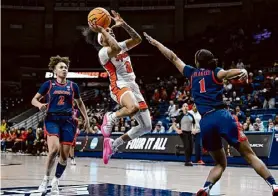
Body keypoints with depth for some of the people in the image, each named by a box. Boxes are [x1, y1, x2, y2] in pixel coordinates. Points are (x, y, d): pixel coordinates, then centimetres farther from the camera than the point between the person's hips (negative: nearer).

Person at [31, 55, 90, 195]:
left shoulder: (73, 86, 9)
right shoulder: (48, 84, 3)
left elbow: (79, 103, 23)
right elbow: (34, 99, 7)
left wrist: (86, 118, 18)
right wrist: (40, 104, -15)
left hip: (68, 121, 3)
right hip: (52, 119, -3)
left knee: (64, 155, -1)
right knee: (54, 149, -25)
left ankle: (55, 182, 20)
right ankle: (46, 178, -4)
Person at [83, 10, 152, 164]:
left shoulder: (122, 46, 20)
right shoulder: (103, 52, -4)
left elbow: (137, 39, 9)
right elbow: (115, 49, -26)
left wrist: (123, 24, 2)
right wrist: (102, 30, -22)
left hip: (133, 86, 8)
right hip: (119, 86, -8)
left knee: (146, 126, 4)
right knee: (134, 108, -42)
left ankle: (113, 144, 12)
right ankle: (110, 118, -11)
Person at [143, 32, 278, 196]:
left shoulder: (191, 72, 20)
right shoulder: (215, 72, 13)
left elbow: (173, 57, 32)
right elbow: (228, 73, -11)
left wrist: (156, 43, 43)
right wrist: (243, 72, -31)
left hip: (206, 122, 3)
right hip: (222, 116, -3)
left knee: (220, 163, 15)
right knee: (250, 155, -3)